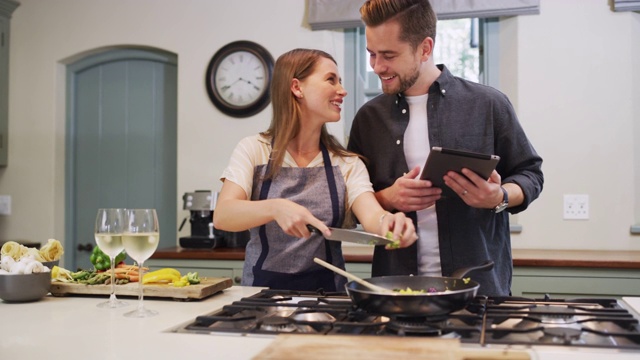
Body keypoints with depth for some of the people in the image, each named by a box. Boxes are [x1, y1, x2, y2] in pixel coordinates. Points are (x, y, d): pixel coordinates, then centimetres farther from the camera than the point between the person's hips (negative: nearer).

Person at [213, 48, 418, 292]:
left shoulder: (346, 163, 6)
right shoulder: (254, 150, 0)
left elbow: (371, 216, -10)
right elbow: (221, 216, -12)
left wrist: (388, 221, -32)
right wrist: (276, 207, -29)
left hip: (326, 292, 3)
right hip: (262, 289, -3)